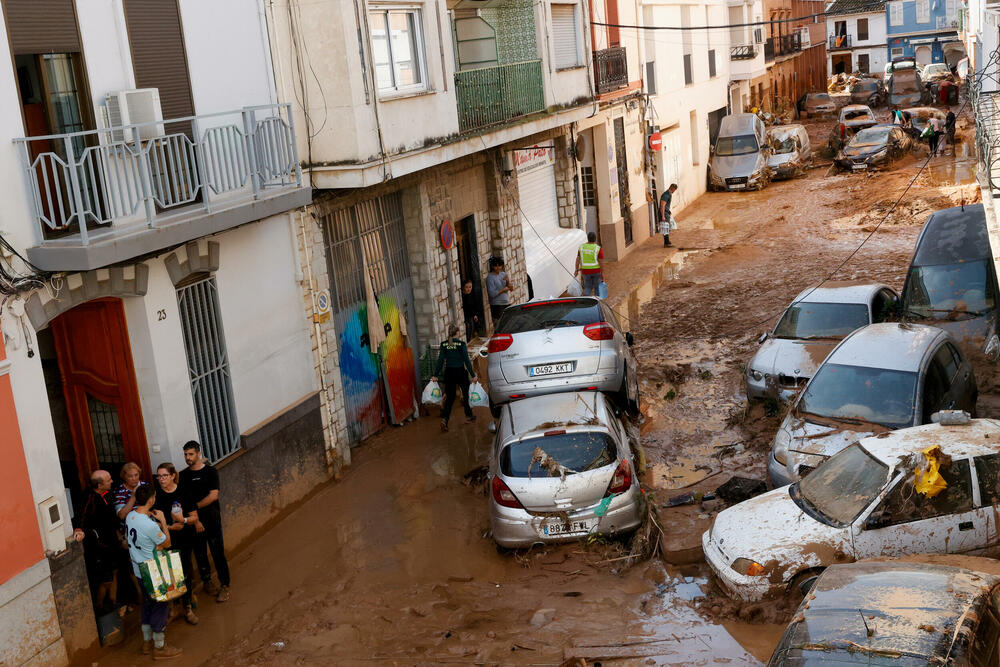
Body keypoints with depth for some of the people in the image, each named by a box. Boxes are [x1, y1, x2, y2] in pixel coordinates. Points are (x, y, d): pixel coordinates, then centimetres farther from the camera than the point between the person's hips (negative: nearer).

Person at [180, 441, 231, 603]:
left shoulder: (210, 471, -3)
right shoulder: (183, 476, 4)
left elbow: (213, 496, -11)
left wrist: (194, 507, -11)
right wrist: (195, 520, -11)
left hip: (212, 519, -3)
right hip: (193, 522, 3)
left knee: (218, 554, -2)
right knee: (200, 555, 10)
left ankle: (224, 586, 6)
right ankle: (207, 582, 26)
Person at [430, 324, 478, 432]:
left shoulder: (444, 344, -1)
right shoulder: (461, 344, -10)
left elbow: (440, 360, -1)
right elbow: (467, 360, -10)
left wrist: (436, 375, 6)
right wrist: (473, 375, -6)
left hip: (449, 373, 3)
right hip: (460, 372, -3)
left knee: (449, 398, 7)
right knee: (466, 394, 18)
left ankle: (444, 419, -12)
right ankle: (469, 416, 30)